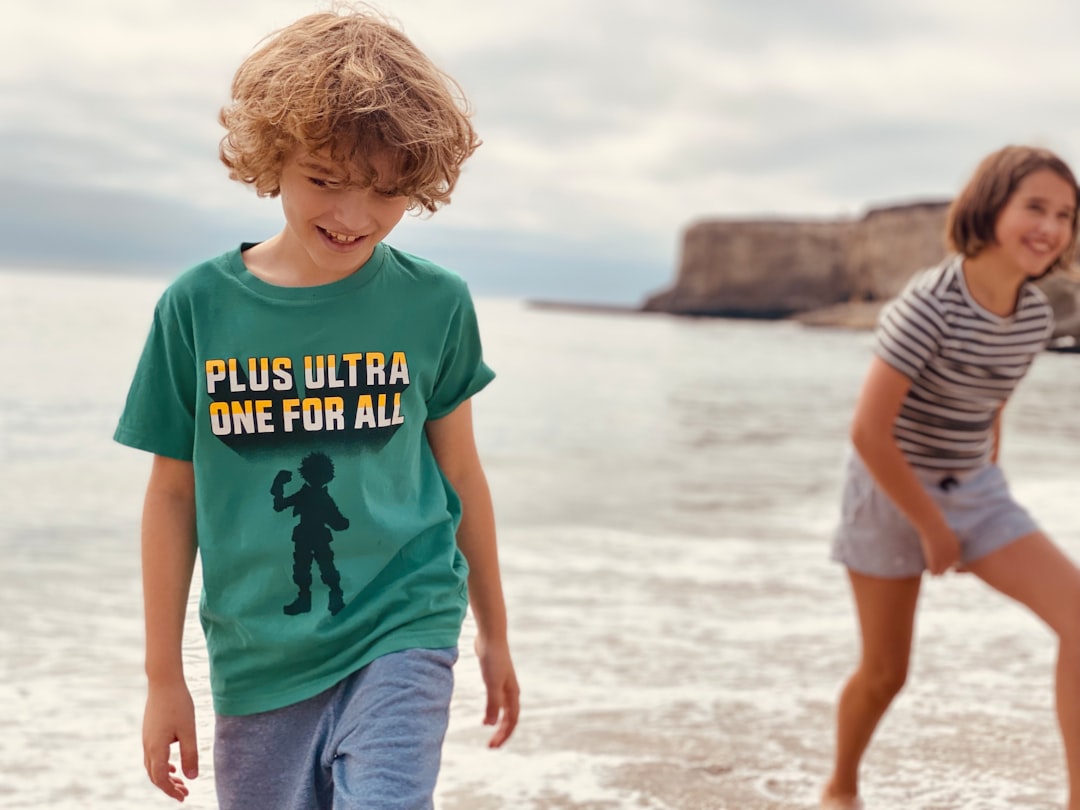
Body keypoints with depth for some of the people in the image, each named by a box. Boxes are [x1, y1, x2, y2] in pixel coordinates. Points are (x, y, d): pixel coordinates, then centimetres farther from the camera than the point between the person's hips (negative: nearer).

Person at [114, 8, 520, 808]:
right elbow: (174, 496, 2)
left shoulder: (434, 304, -5)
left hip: (401, 632, -1)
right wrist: (164, 677, 6)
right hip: (258, 661, 2)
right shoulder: (198, 307, -5)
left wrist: (495, 635, 16)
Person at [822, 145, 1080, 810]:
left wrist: (986, 497, 11)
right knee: (885, 673, 8)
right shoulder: (929, 305, -25)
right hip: (892, 490, -5)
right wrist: (933, 528, -17)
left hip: (975, 491, 6)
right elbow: (868, 431, -26)